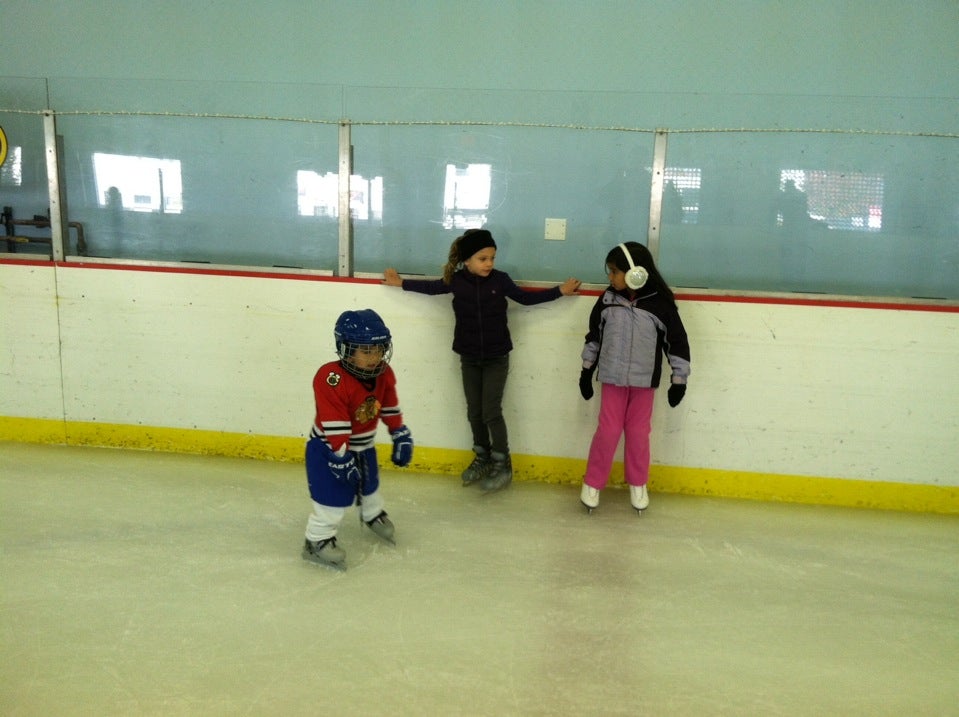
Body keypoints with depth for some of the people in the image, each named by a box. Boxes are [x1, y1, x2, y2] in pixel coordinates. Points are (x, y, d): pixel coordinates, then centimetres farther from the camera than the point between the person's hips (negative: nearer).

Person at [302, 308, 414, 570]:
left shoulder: (384, 375, -10)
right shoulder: (331, 379, -33)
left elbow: (390, 409, 5)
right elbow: (334, 426, -32)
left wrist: (401, 437, 8)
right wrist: (341, 457, -29)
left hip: (363, 447, 7)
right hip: (329, 448, -7)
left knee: (369, 484, 27)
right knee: (334, 497, -8)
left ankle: (374, 515, 55)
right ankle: (317, 541, 10)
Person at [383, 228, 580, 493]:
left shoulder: (500, 280, -10)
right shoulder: (455, 281, -7)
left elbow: (526, 297, 1)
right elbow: (431, 287, 10)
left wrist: (560, 291, 0)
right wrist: (400, 283, 15)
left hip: (496, 358, -2)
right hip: (469, 359, 3)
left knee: (491, 412, -2)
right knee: (474, 412, 12)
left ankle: (503, 465, 13)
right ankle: (482, 458, 29)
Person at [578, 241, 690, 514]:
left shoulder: (661, 304, -12)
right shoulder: (608, 299, -5)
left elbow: (677, 343, -5)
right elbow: (594, 335, 6)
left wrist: (679, 379, -3)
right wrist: (586, 370, 10)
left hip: (644, 381, -1)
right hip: (613, 377, 1)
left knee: (638, 433, 8)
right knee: (608, 431, 1)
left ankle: (638, 485, 27)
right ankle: (592, 483, 16)